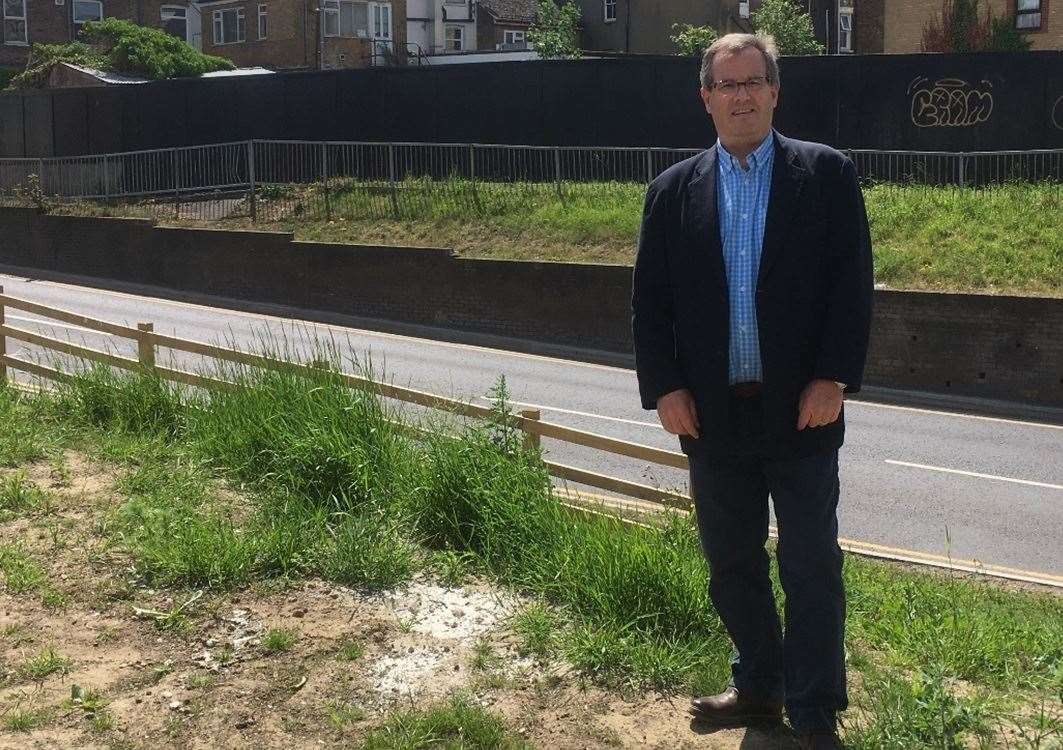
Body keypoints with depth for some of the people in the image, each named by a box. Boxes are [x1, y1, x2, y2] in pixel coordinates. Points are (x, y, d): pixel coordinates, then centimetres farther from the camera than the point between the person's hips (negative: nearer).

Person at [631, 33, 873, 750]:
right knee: (731, 565, 14)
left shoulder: (828, 174, 0)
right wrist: (663, 388, -4)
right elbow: (650, 300, 5)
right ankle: (759, 687, 33)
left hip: (801, 412, -3)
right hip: (713, 415, 3)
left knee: (812, 569, 3)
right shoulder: (673, 191, 6)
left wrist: (833, 377, -13)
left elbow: (853, 283, -5)